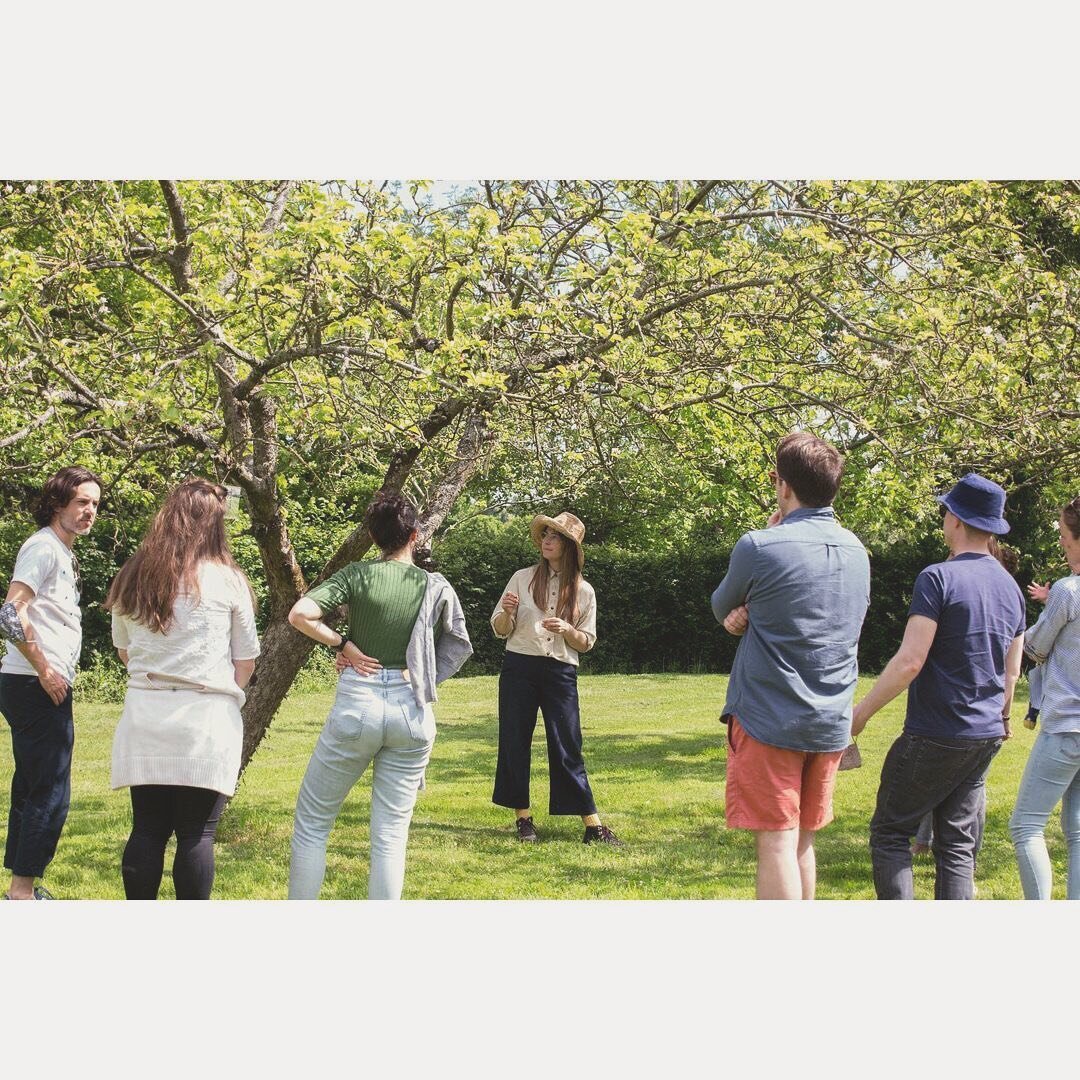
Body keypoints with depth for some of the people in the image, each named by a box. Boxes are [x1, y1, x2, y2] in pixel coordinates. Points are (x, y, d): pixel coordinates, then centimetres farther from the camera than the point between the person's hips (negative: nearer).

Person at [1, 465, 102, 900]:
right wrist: (45, 671, -18)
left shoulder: (63, 553, 19)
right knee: (50, 794, -8)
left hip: (46, 686, 10)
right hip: (36, 686, -10)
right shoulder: (43, 547, -12)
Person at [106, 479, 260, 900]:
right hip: (207, 719, -3)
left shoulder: (131, 579, 7)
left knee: (147, 829, 8)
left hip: (145, 716, 3)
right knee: (196, 834, 1)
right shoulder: (227, 581, -3)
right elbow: (246, 662, 3)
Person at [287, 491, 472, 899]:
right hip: (412, 709, 2)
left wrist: (343, 643, -3)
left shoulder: (358, 574, -3)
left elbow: (300, 615, -14)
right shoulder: (436, 586, 4)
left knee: (311, 822, 10)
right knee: (391, 835, 7)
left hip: (357, 702, -2)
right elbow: (461, 646, 11)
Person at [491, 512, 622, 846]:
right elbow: (500, 630, 7)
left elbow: (586, 642, 8)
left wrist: (566, 629, -12)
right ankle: (523, 818, 14)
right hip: (519, 669, 1)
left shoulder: (583, 591, 5)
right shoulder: (523, 579, 4)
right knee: (515, 743, 3)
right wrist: (508, 611, -15)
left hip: (561, 671, 0)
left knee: (568, 748, -2)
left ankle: (593, 825, 1)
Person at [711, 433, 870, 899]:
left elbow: (721, 609, 4)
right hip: (831, 723, 7)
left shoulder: (760, 547, -16)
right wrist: (752, 614, 1)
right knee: (802, 842, 17)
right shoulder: (855, 550, 7)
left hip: (769, 720, -6)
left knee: (776, 844, -3)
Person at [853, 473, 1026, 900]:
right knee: (958, 846, 10)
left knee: (889, 833, 4)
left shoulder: (939, 578, -14)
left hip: (934, 737, -7)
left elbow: (910, 662, -20)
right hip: (985, 737, 7)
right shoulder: (1011, 587, 9)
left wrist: (860, 712, -11)